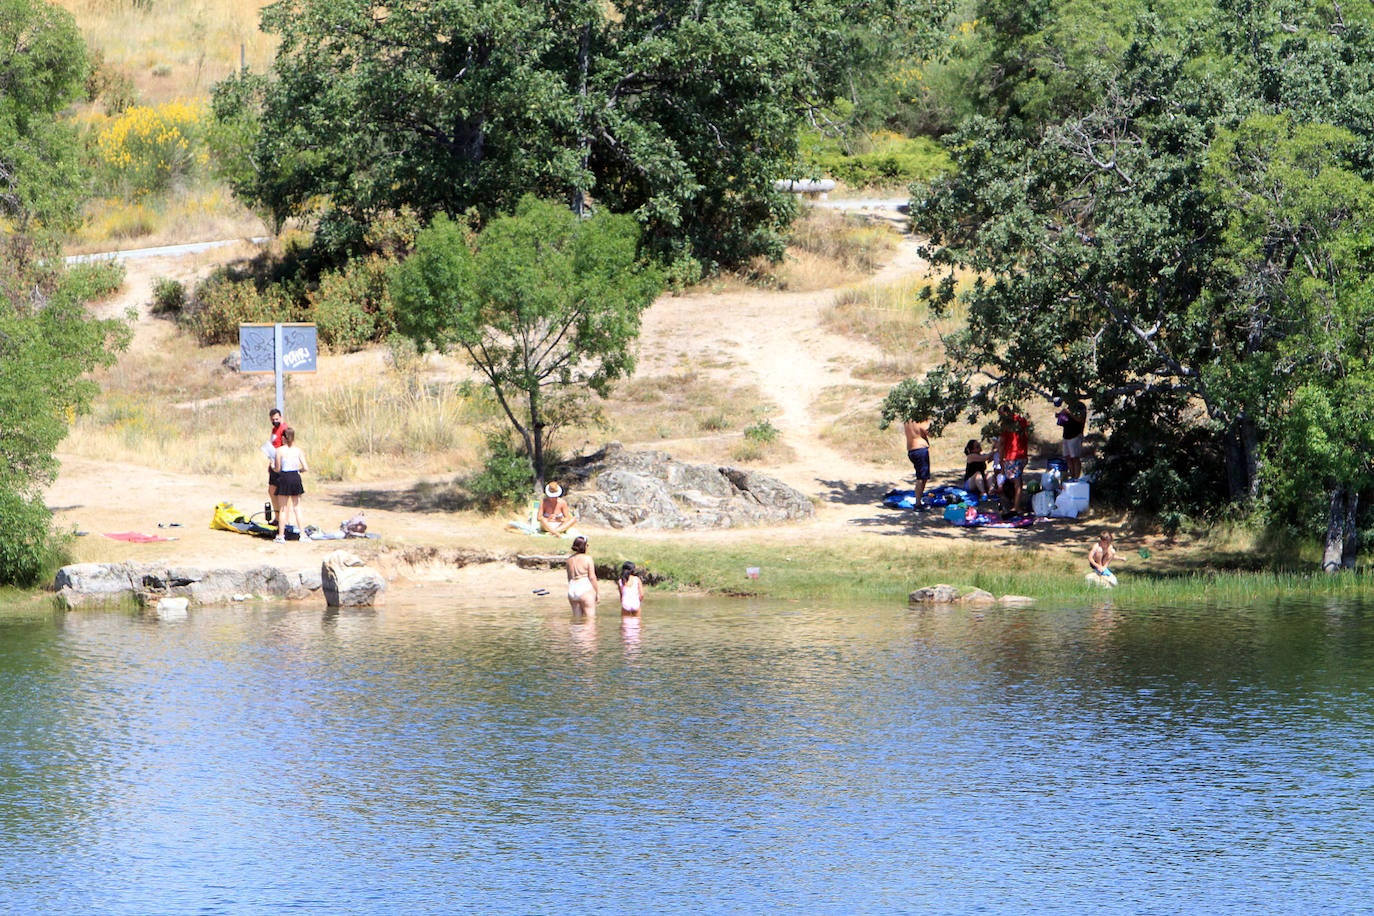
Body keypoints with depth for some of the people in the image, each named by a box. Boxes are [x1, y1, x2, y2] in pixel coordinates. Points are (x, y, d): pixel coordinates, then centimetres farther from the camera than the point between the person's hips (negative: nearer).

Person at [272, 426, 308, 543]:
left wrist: (273, 465, 15)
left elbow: (278, 469, -6)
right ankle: (302, 532, 11)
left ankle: (281, 535, 5)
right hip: (295, 478, 2)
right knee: (297, 507, 13)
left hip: (284, 478, -2)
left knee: (283, 508, 4)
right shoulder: (298, 450, 1)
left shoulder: (280, 450, -6)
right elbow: (306, 468, -3)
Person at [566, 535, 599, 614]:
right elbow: (592, 577, -9)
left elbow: (569, 578, 14)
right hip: (586, 590, -6)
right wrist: (597, 592, -2)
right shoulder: (587, 559, -9)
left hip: (572, 590, 6)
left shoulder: (570, 559, 8)